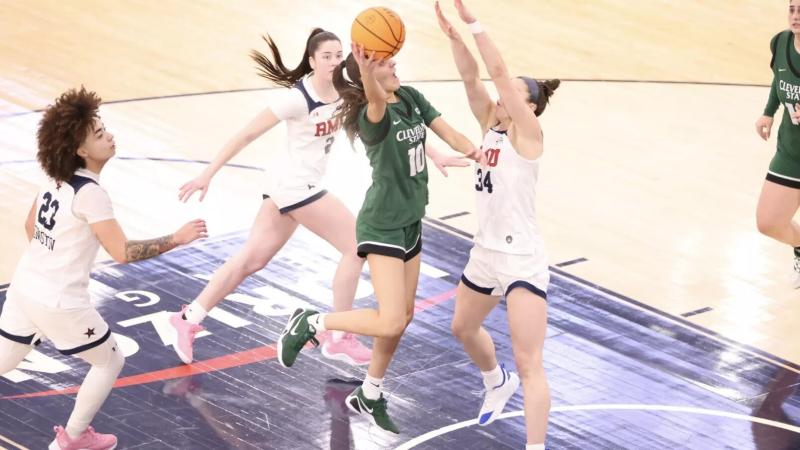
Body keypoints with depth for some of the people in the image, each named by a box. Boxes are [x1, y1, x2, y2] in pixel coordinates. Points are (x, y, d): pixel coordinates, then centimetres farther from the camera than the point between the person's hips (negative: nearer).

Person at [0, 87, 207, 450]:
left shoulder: (56, 179, 3)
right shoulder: (90, 193, -21)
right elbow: (122, 252, -25)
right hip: (59, 303, -8)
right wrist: (175, 240, -19)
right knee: (110, 362, 14)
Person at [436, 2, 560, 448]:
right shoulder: (493, 125, 6)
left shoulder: (528, 132, -13)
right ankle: (498, 383, 58)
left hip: (521, 259, -9)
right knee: (464, 328, 30)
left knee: (529, 363, -13)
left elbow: (500, 71, -22)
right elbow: (472, 78, -5)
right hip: (486, 254, 9)